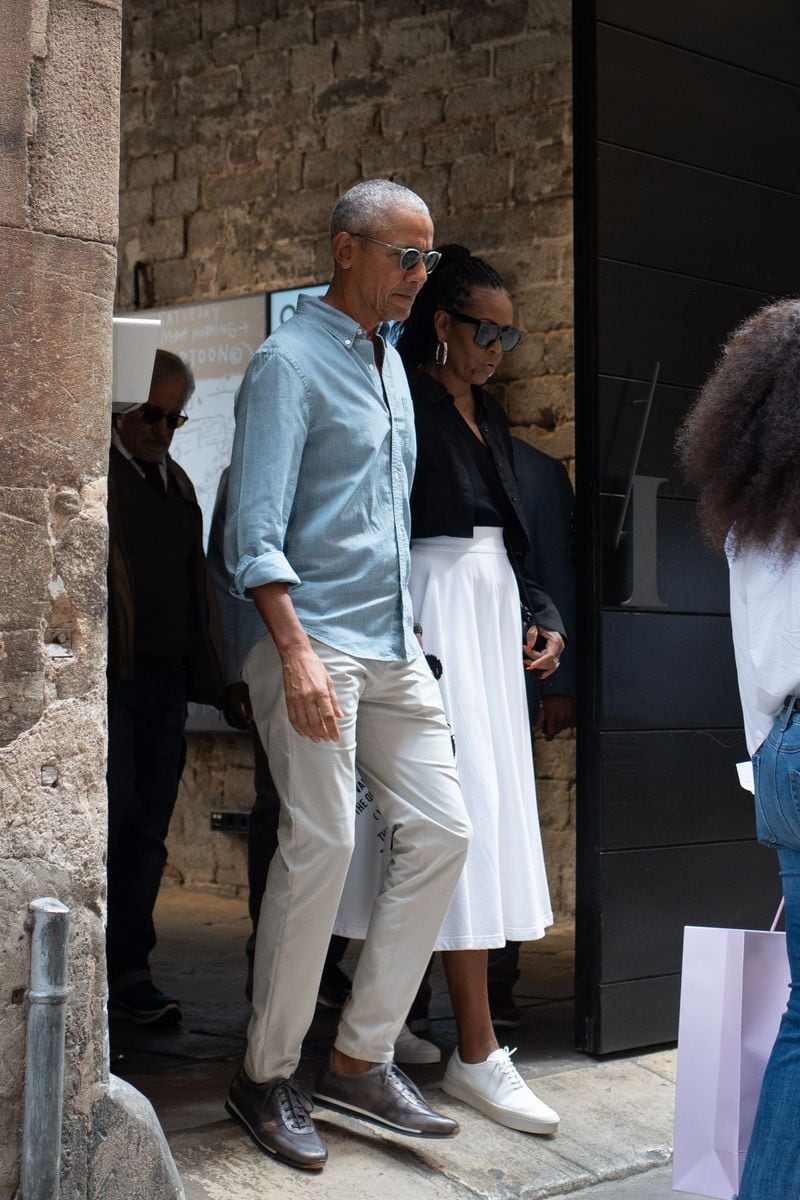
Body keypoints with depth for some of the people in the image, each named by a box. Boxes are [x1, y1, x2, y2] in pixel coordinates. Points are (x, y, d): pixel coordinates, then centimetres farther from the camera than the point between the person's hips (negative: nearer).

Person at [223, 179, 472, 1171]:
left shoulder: (391, 362, 18)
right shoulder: (290, 361, -7)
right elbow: (255, 529, -14)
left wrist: (403, 634, 18)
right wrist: (297, 654, -24)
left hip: (394, 646, 8)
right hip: (315, 641, -8)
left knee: (441, 831, 3)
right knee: (321, 846, -10)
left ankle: (361, 1059, 12)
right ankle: (267, 1078, 6)